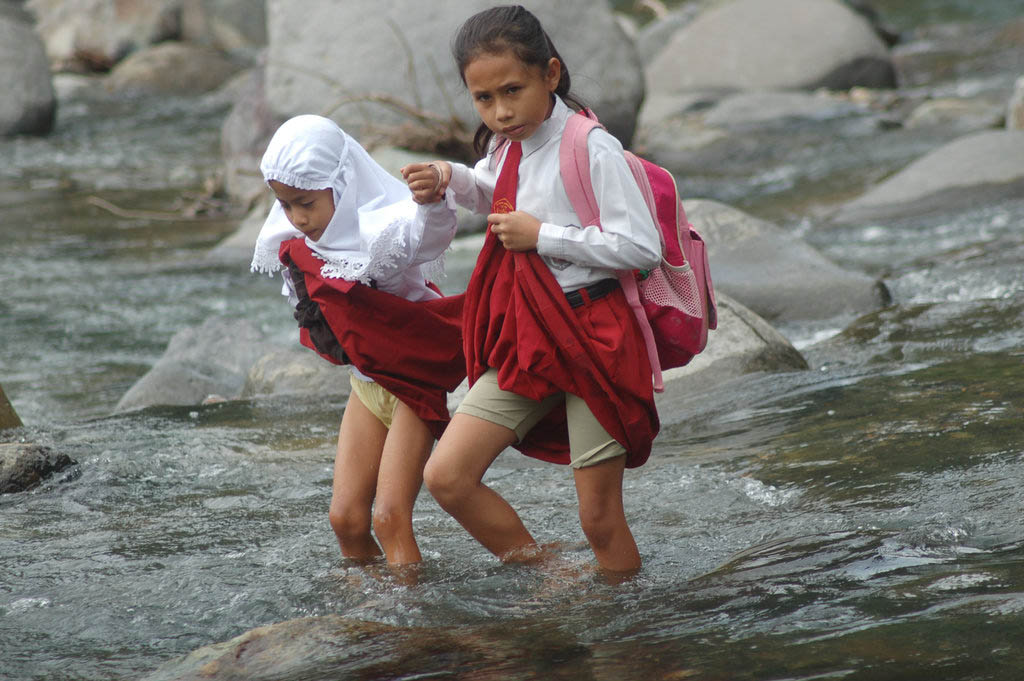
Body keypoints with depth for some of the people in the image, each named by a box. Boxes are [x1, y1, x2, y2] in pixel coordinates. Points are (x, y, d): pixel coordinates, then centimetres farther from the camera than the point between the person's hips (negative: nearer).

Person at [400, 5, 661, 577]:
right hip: (526, 341, 7)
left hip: (592, 338, -7)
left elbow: (643, 247, -21)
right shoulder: (507, 147, 8)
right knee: (447, 477, -3)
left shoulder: (591, 149, -16)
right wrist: (449, 179, 10)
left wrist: (542, 236, -18)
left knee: (600, 519, -1)